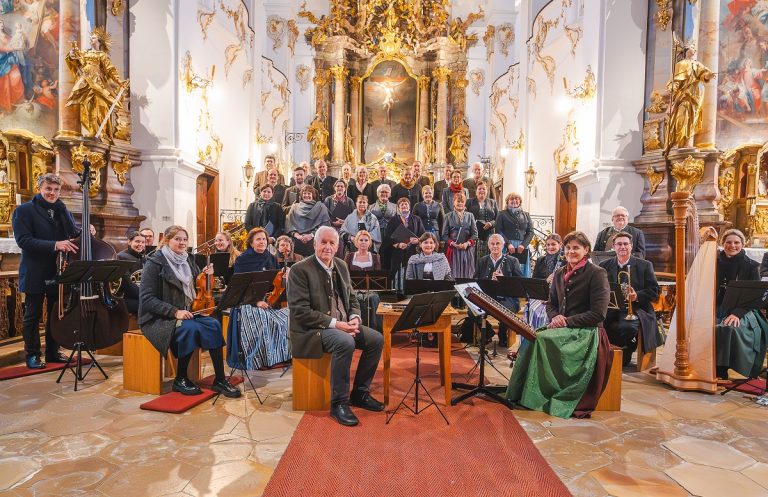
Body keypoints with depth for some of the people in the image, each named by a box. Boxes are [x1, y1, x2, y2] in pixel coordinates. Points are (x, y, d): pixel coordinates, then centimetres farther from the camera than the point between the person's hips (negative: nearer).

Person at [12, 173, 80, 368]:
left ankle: (53, 352, 25)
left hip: (58, 272, 5)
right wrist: (54, 245, -29)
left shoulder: (62, 211, 10)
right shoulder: (24, 211, -6)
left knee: (56, 314, 13)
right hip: (35, 274, -5)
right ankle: (32, 355, 17)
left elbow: (74, 234, 1)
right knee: (33, 315, 5)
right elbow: (23, 240, -17)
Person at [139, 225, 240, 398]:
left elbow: (194, 290, 17)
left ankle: (220, 380, -18)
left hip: (187, 313, 6)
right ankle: (180, 380, -12)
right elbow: (147, 299, -15)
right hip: (160, 318, -5)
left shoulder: (188, 261, 11)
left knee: (214, 325, -22)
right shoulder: (155, 263, -7)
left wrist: (204, 276, -2)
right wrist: (175, 312, -25)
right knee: (191, 329, -34)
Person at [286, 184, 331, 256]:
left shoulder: (321, 207, 12)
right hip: (297, 240, 2)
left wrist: (312, 235, -11)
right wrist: (296, 234, -9)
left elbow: (325, 224, 1)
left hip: (314, 239, -2)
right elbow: (289, 223, 9)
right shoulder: (295, 207, 20)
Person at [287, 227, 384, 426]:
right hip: (311, 329, -7)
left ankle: (360, 393, 9)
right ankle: (338, 403, -15)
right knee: (345, 343, -32)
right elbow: (300, 311, -19)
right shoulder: (299, 270, -13)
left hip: (342, 324, 8)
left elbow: (351, 298, 16)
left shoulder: (341, 266, 9)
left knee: (376, 339, -7)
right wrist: (335, 324, -23)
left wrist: (354, 318, -6)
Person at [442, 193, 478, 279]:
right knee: (453, 275, -2)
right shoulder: (448, 216, 6)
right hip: (453, 249, -2)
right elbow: (445, 235, 1)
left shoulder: (470, 216, 12)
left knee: (467, 275, 3)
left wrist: (467, 243, -11)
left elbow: (475, 234, 5)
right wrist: (454, 244, -14)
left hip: (467, 250, 2)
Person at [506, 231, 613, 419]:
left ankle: (544, 396, -16)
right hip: (562, 329, 6)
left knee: (541, 339, -29)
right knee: (530, 338, -23)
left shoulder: (597, 273, -5)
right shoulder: (560, 273, 13)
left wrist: (567, 321, -16)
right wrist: (555, 317, -5)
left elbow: (598, 314, -12)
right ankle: (525, 393, -15)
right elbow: (551, 304, 18)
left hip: (586, 332, -6)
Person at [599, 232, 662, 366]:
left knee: (628, 327, -34)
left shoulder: (644, 265, 7)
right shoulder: (604, 265, 13)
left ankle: (624, 356, -3)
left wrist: (637, 295, -16)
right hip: (611, 309, 2)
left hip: (635, 309, -2)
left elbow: (655, 291, 2)